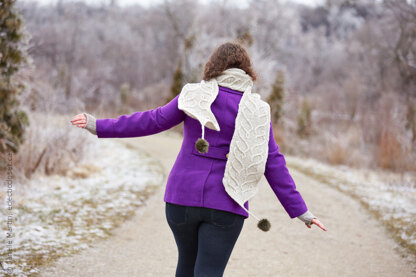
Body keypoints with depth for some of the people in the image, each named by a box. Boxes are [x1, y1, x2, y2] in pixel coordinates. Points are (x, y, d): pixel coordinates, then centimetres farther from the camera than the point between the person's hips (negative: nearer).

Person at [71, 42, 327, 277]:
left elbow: (152, 121, -1)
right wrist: (300, 210, 2)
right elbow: (273, 164, -2)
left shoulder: (197, 95, 0)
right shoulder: (256, 110, 0)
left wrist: (99, 126, 7)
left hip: (183, 197, 2)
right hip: (225, 207, -1)